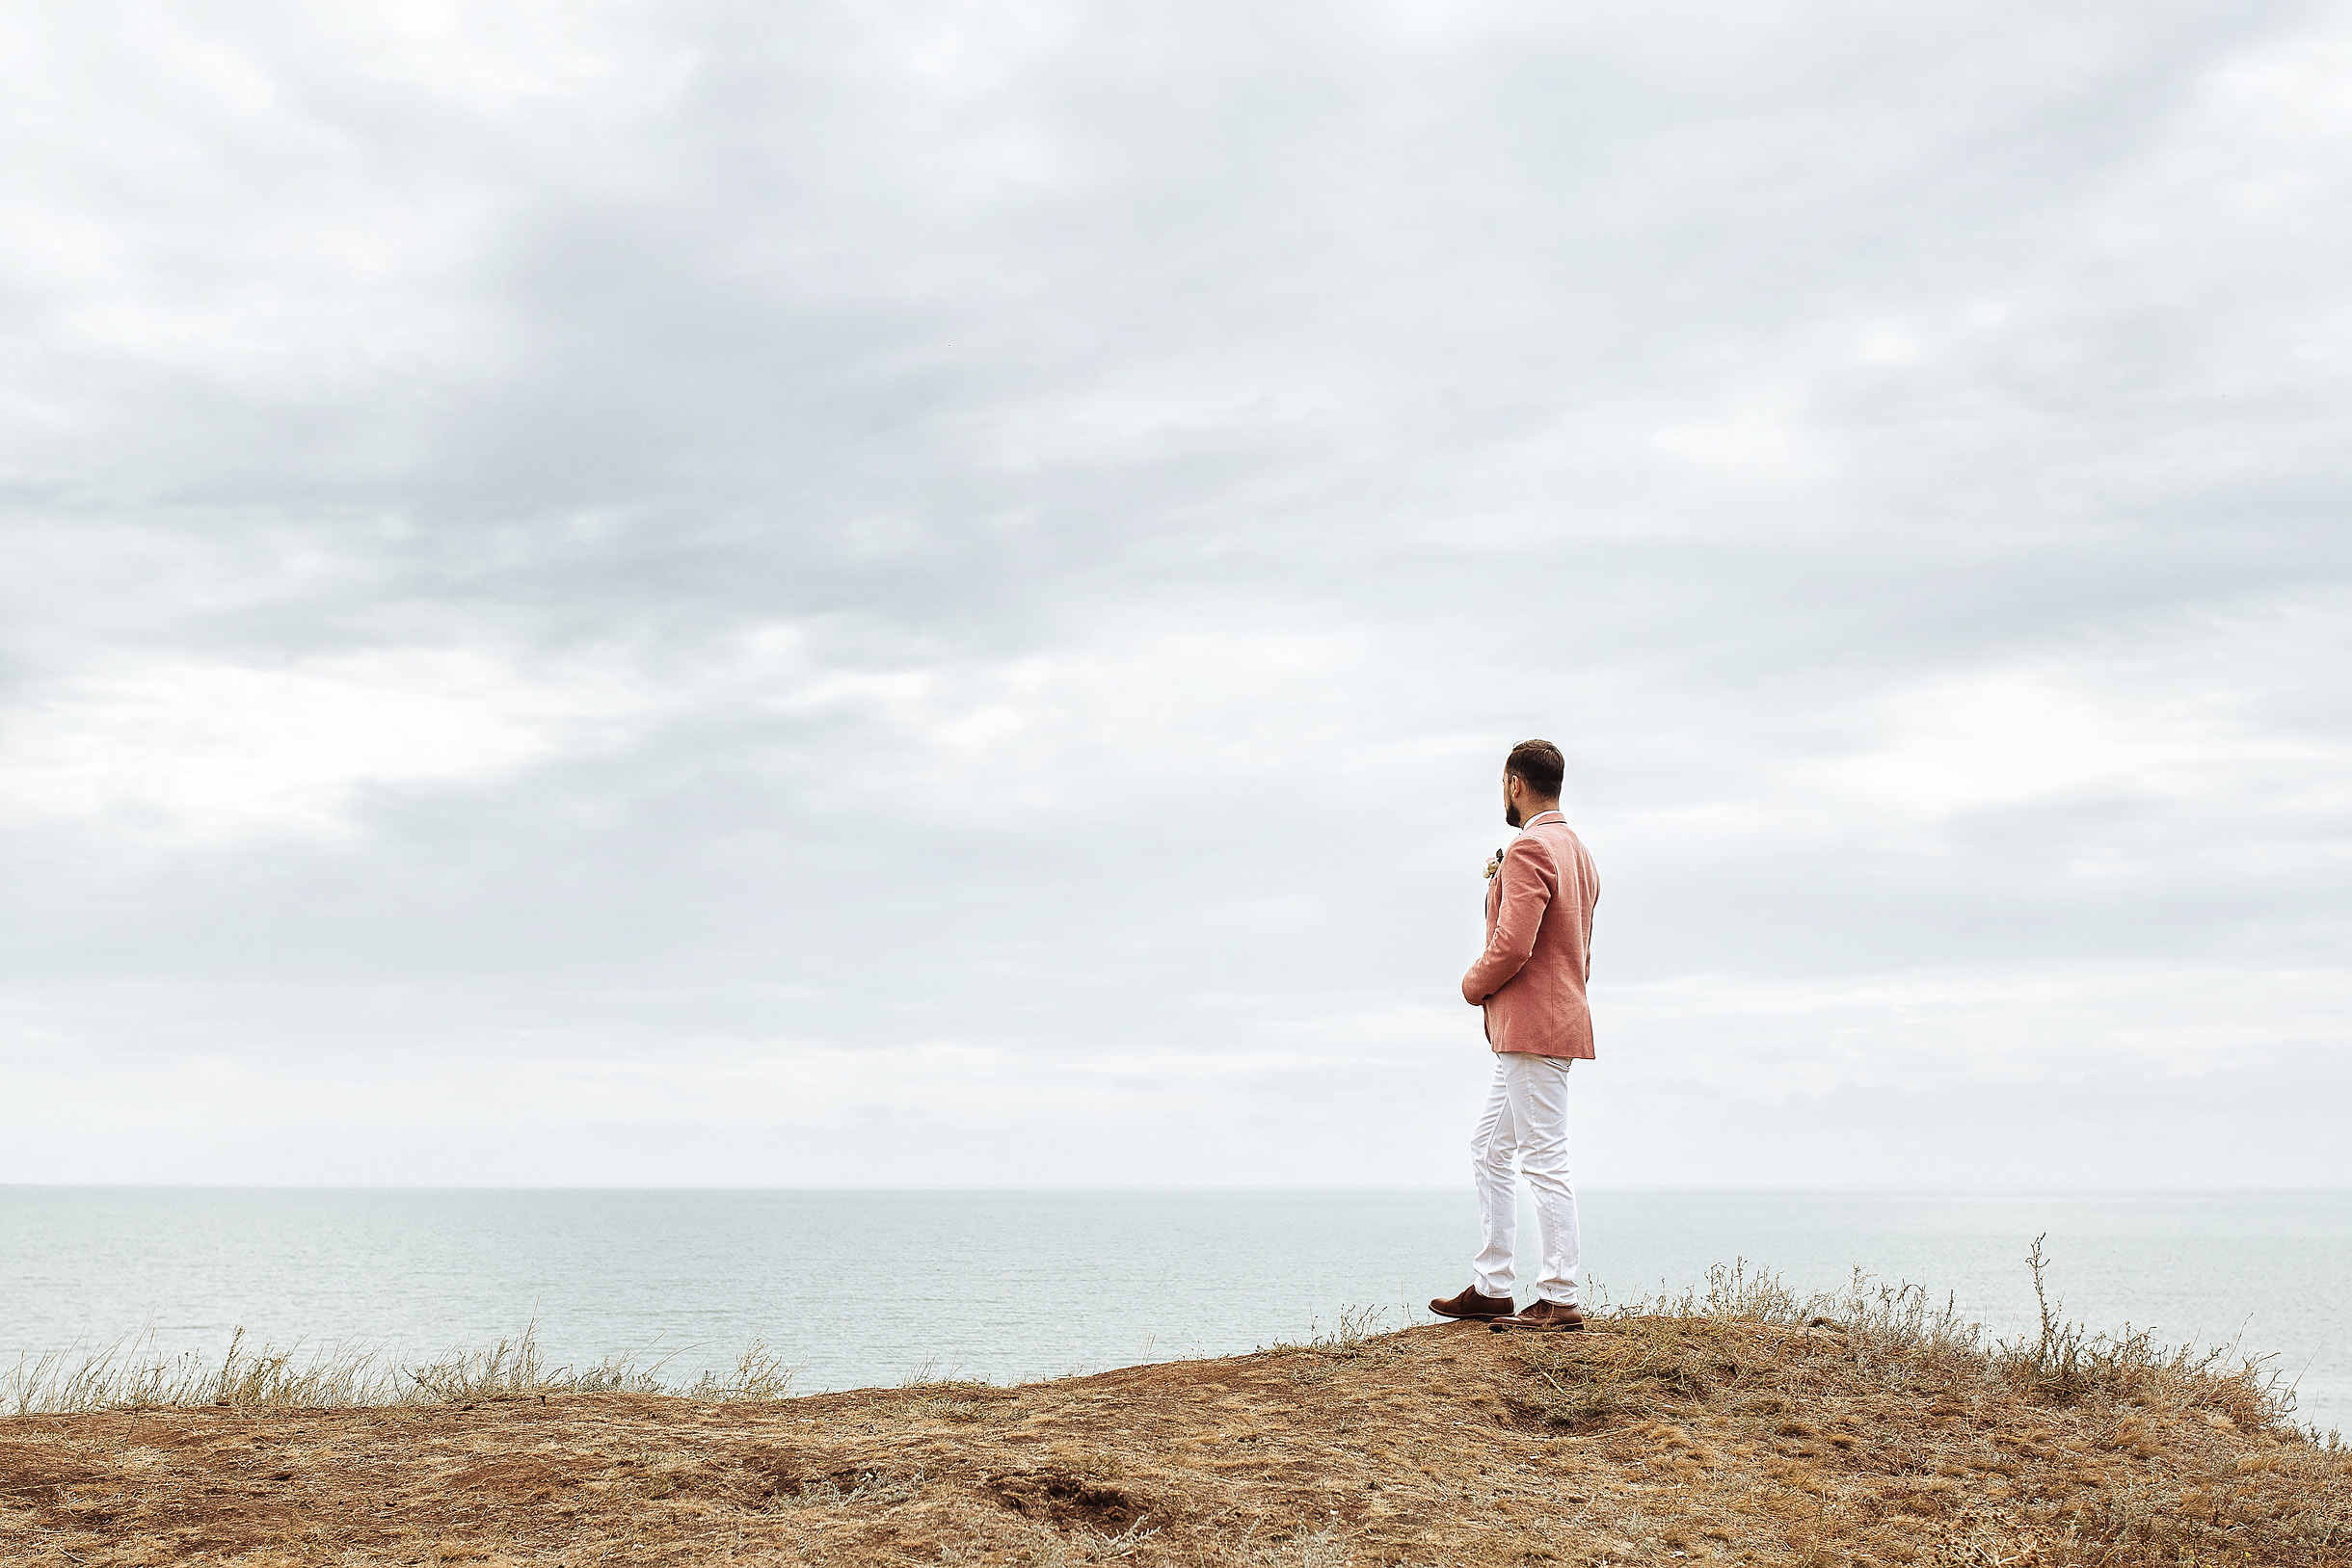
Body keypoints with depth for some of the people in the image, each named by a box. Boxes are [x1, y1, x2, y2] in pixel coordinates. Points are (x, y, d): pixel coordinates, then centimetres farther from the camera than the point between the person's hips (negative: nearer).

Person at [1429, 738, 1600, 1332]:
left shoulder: (1529, 849, -14)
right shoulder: (1577, 852, 18)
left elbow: (1513, 946, -23)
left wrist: (1472, 985, -4)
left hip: (1533, 1026, -11)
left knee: (1545, 1161, -7)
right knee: (1489, 1151, 15)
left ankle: (1559, 1299, -4)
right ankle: (1490, 1287, 18)